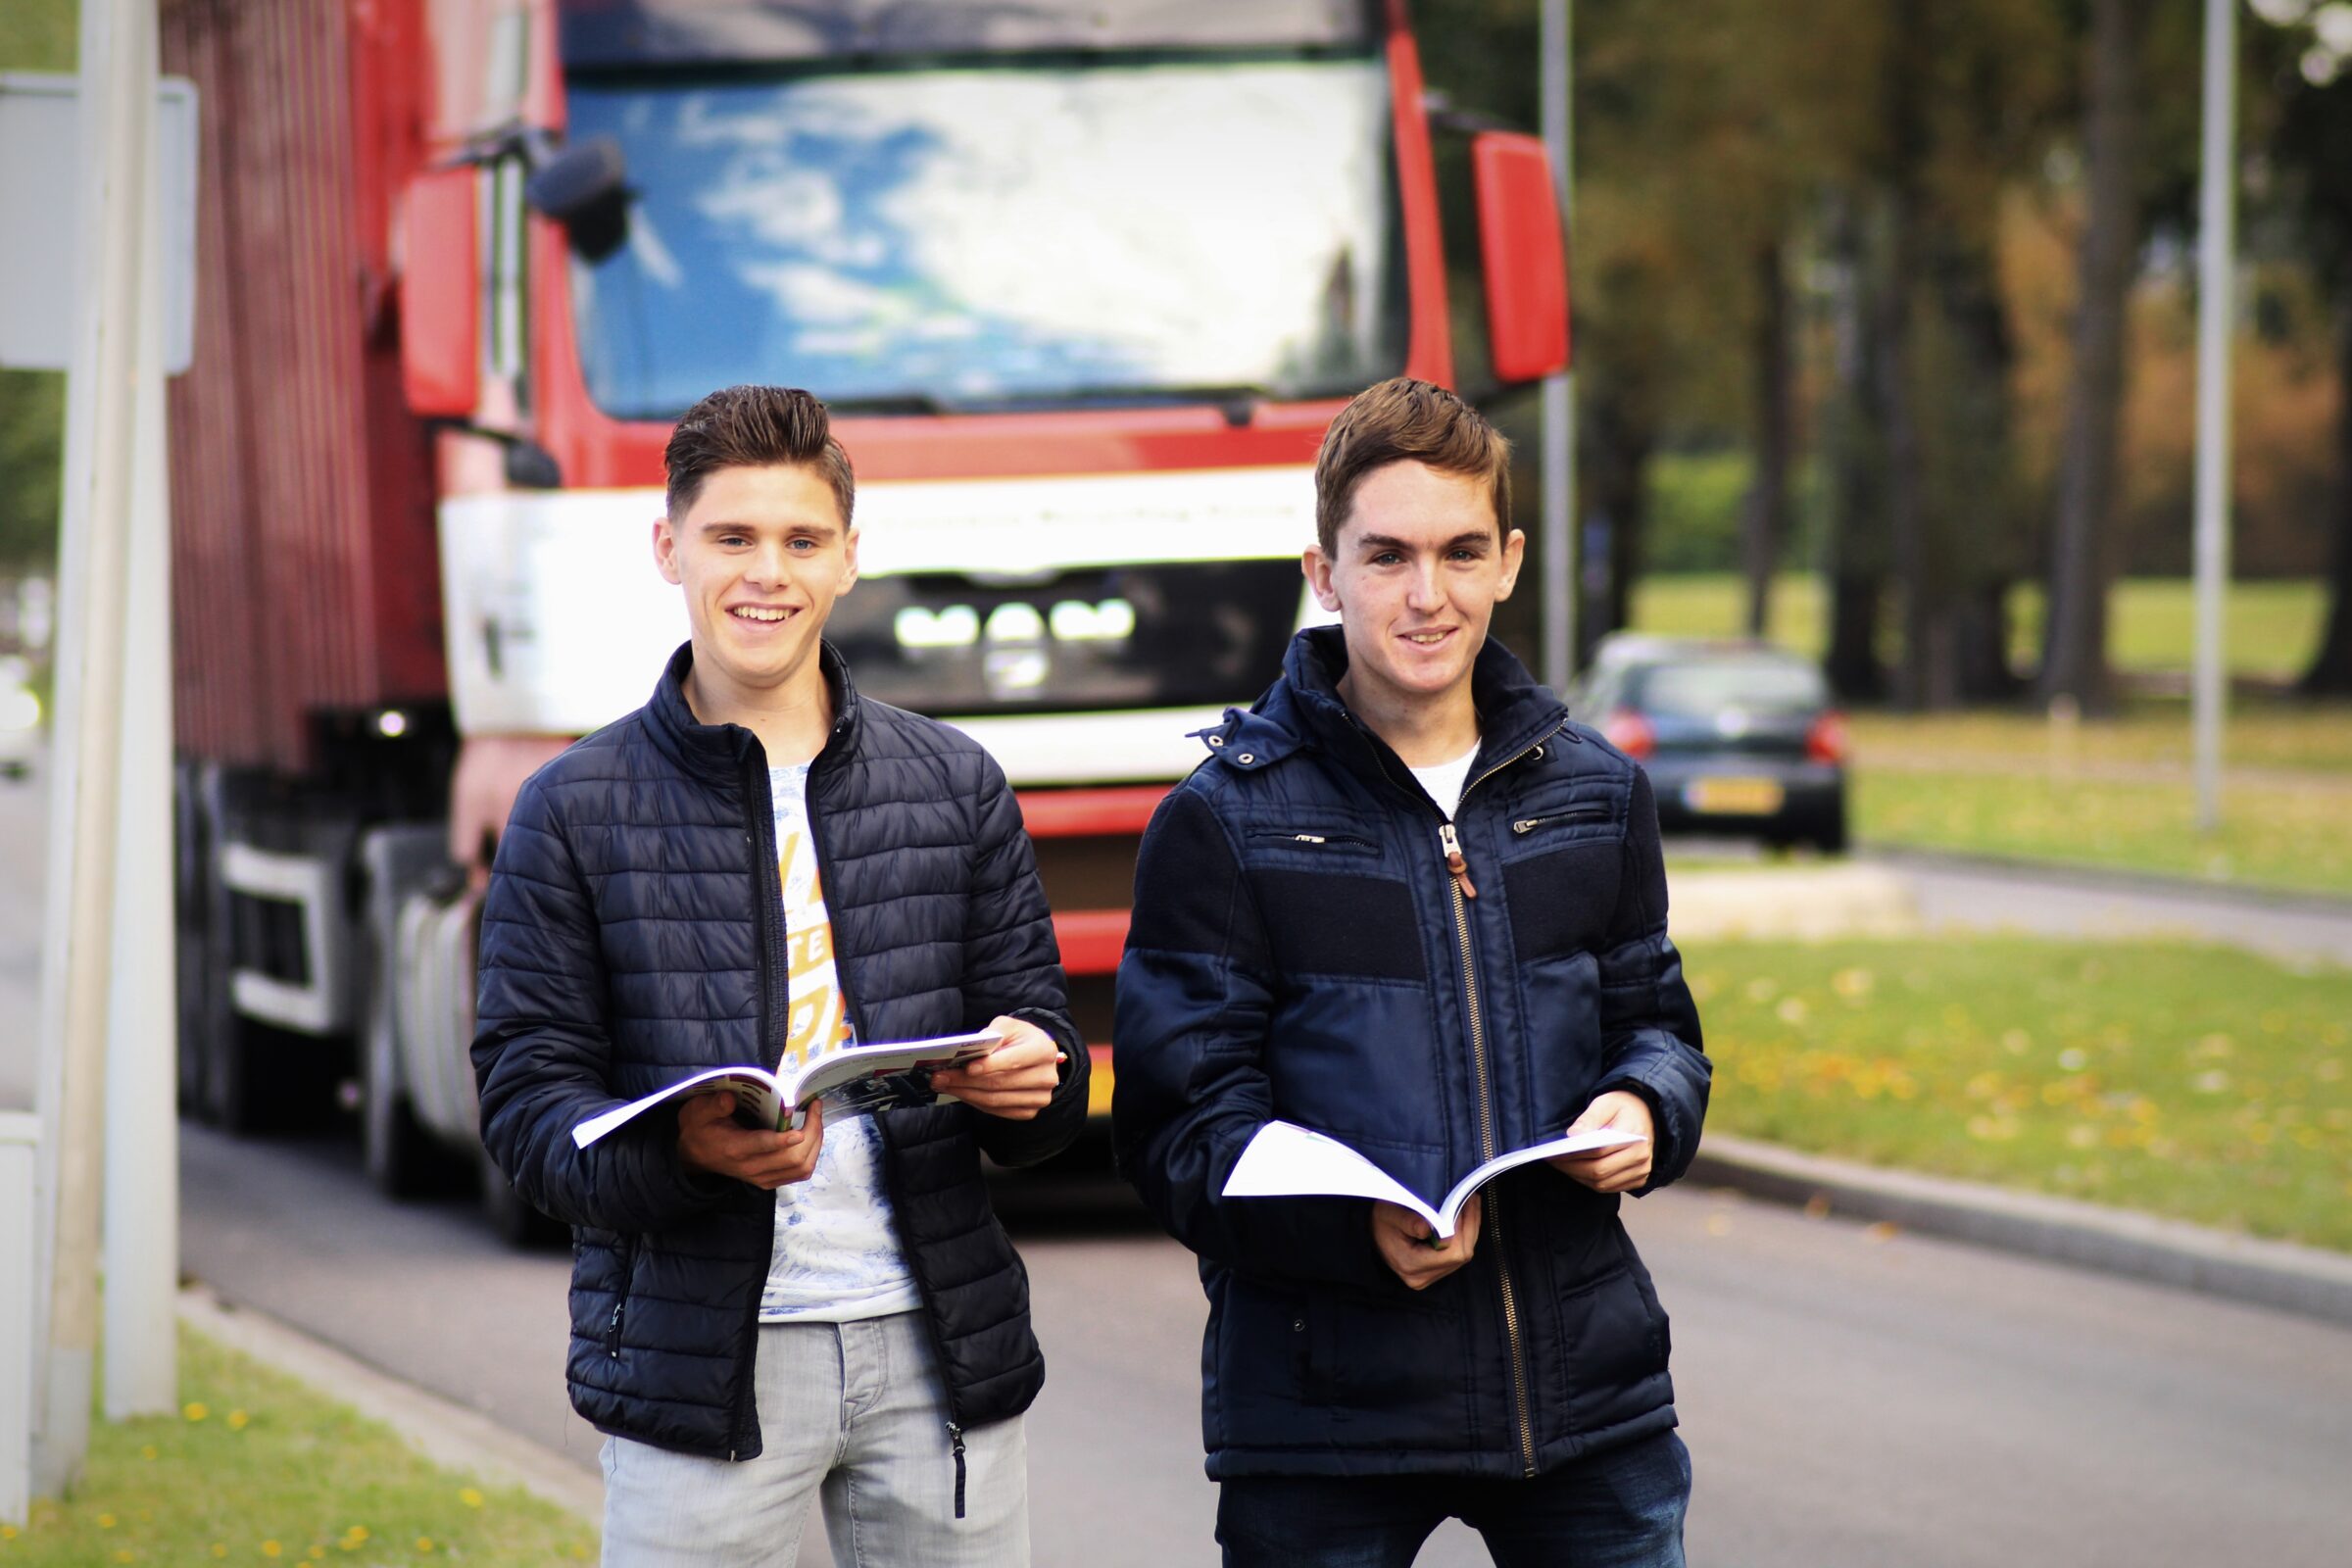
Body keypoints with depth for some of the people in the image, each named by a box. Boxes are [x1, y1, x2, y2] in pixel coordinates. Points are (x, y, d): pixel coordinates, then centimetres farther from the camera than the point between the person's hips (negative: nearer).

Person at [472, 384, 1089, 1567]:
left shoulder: (954, 786, 11)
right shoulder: (575, 812, 4)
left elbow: (1043, 1049, 14)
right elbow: (525, 1102, -1)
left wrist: (1032, 1081, -12)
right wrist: (684, 1149, -22)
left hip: (935, 1347, 2)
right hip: (699, 1364, -2)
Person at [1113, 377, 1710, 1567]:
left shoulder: (1594, 794, 11)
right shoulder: (1226, 822, -2)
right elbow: (1182, 1122, -6)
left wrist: (1645, 1111, -5)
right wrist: (1362, 1226, -23)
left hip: (1587, 1381, 3)